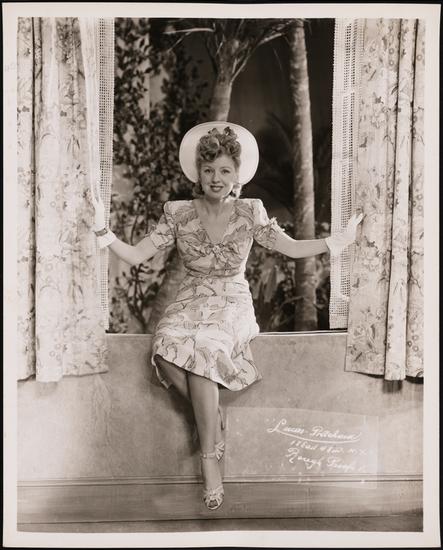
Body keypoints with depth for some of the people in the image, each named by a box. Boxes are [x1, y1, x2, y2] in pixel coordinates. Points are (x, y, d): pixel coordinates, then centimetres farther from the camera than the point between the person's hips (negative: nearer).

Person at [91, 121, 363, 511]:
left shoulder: (250, 212, 1)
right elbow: (136, 255, -1)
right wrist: (103, 230, -14)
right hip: (191, 300, 2)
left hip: (232, 302, -2)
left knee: (201, 348, -33)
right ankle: (214, 420, -5)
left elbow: (293, 248, -3)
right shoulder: (178, 213, 1)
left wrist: (339, 241, -13)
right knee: (167, 348, -31)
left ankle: (210, 457, -18)